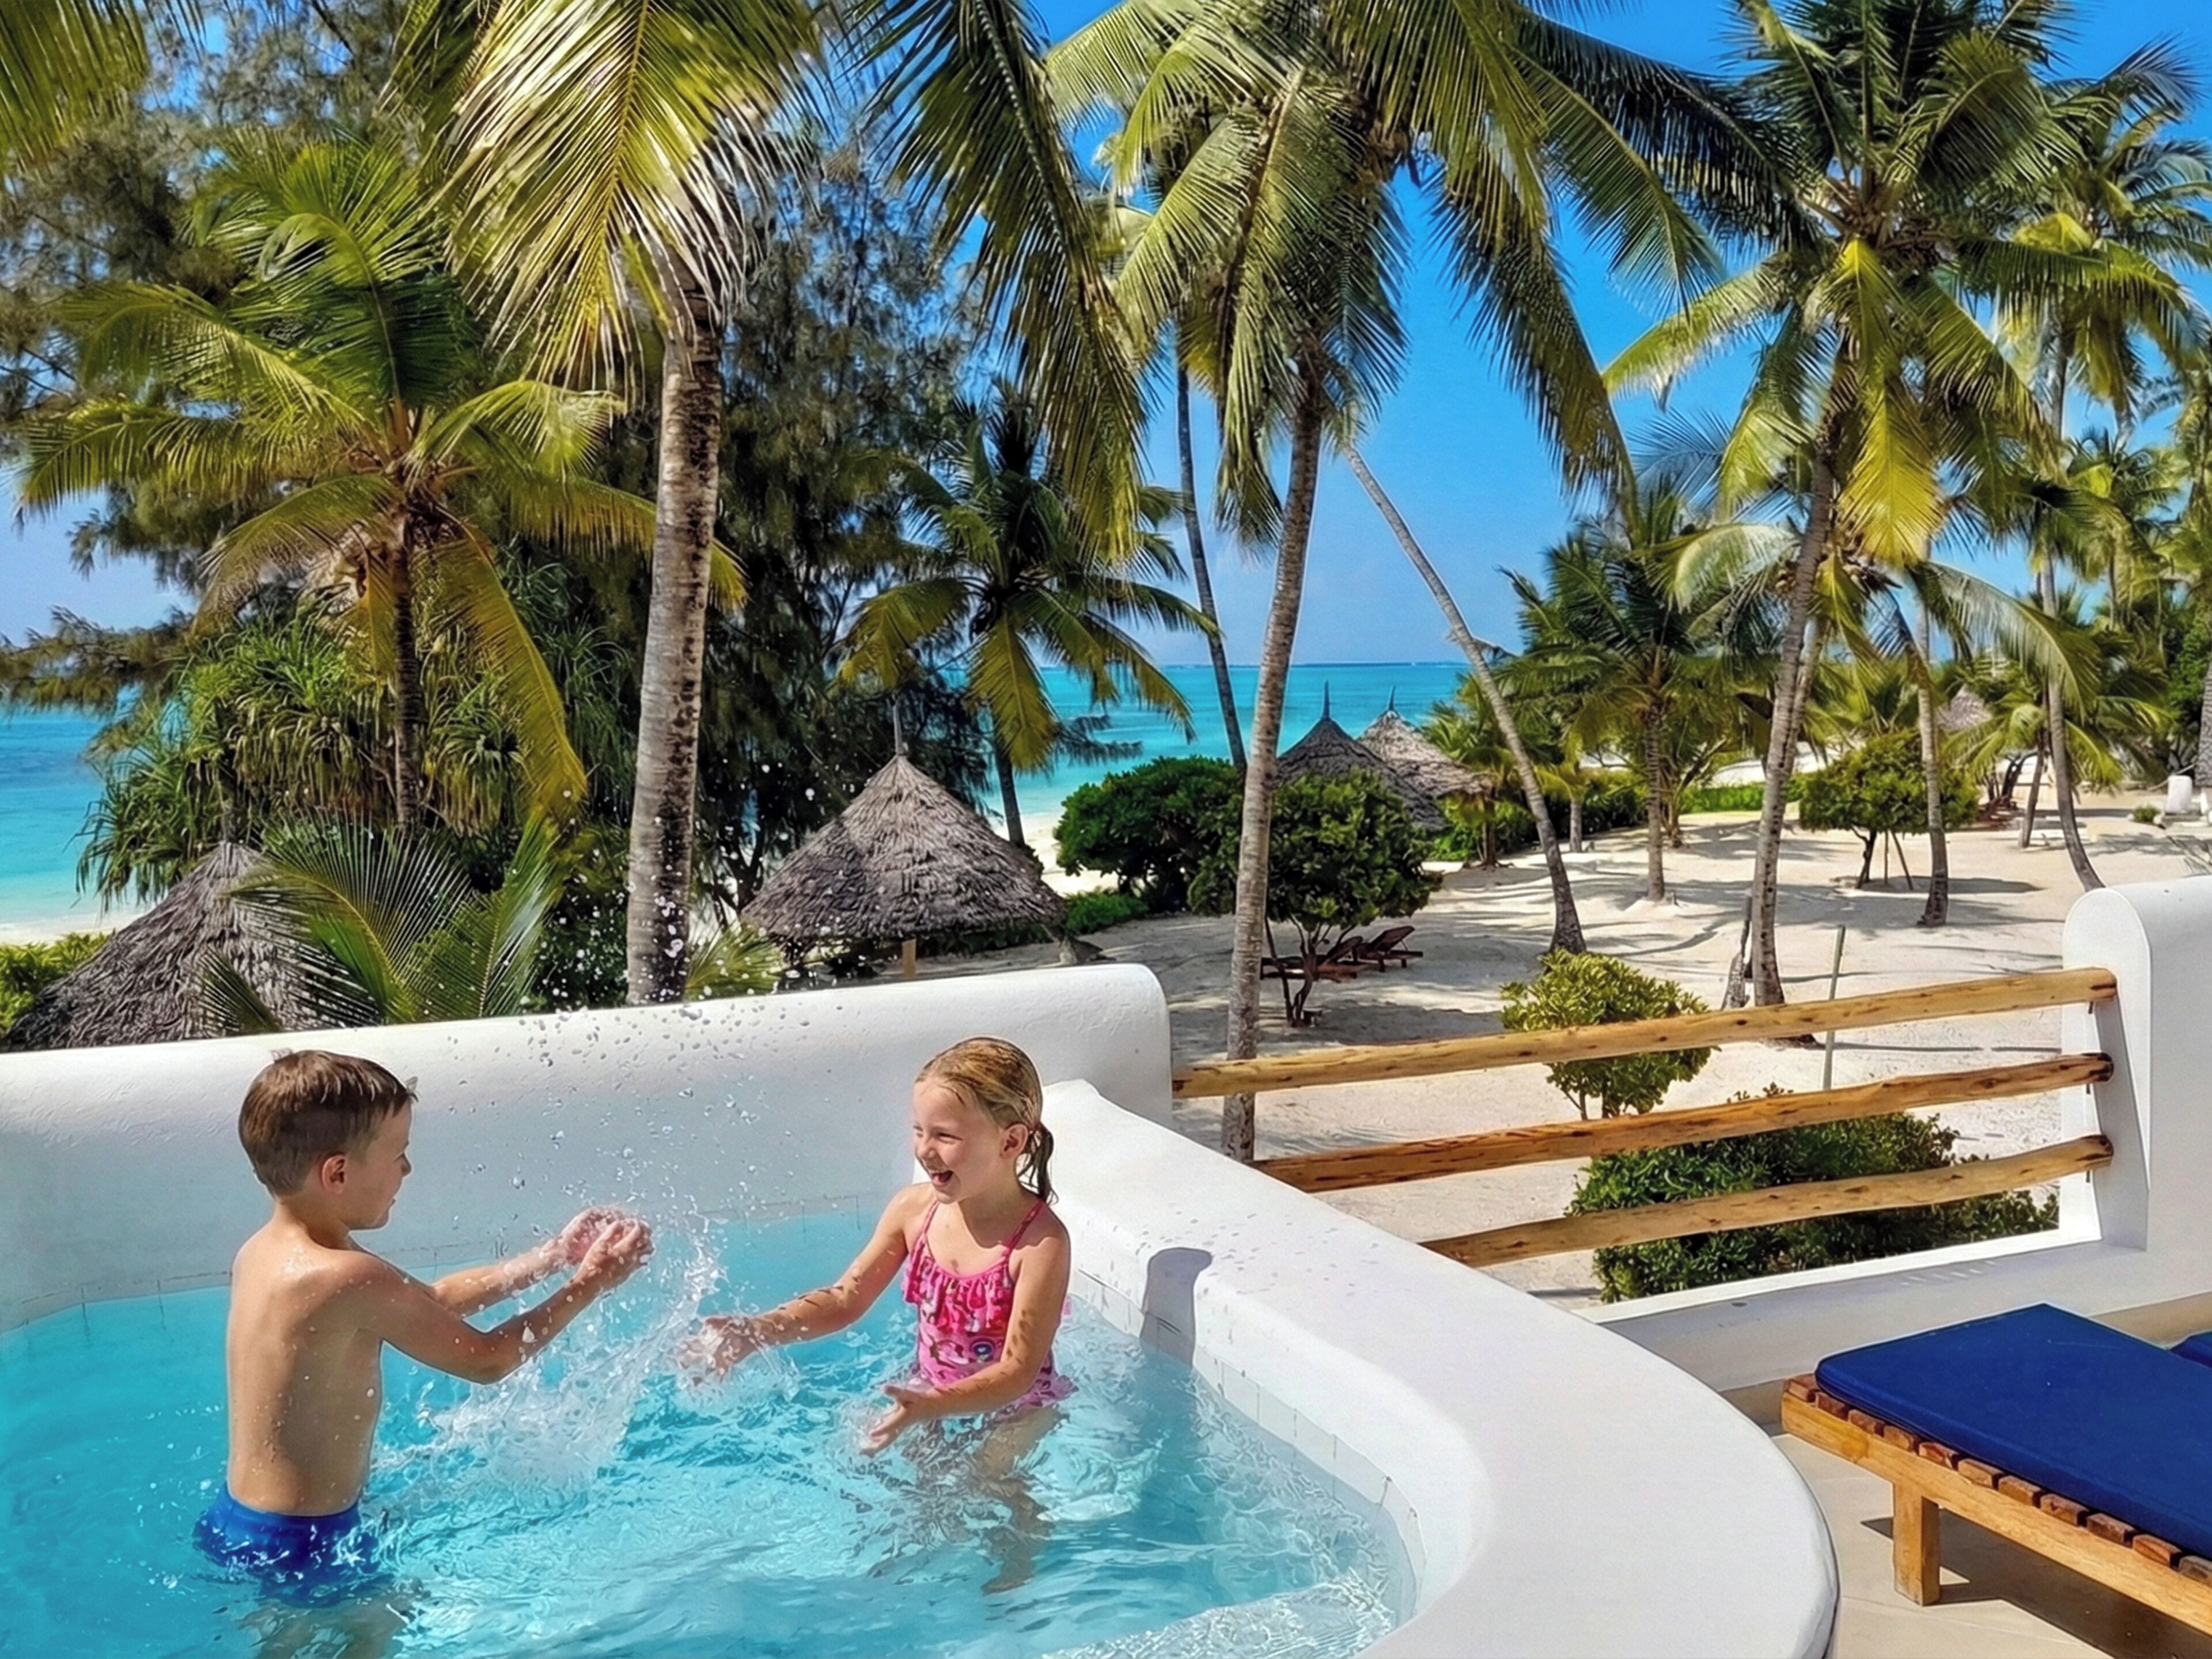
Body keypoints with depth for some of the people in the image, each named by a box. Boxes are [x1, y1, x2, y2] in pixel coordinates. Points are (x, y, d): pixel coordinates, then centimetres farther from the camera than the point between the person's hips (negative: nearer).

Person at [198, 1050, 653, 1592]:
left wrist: (556, 1254, 9)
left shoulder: (263, 1251, 1)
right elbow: (486, 1359, -16)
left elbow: (432, 1301, 10)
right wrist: (589, 1283, -5)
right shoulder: (349, 1279, -28)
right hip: (300, 1549, -9)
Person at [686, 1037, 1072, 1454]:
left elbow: (1018, 1372, -26)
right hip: (928, 1395, 5)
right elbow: (845, 1299, -3)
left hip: (1011, 1414, -5)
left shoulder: (1041, 1242, -26)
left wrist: (930, 1407, -42)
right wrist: (756, 1330, -19)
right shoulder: (913, 1208, -9)